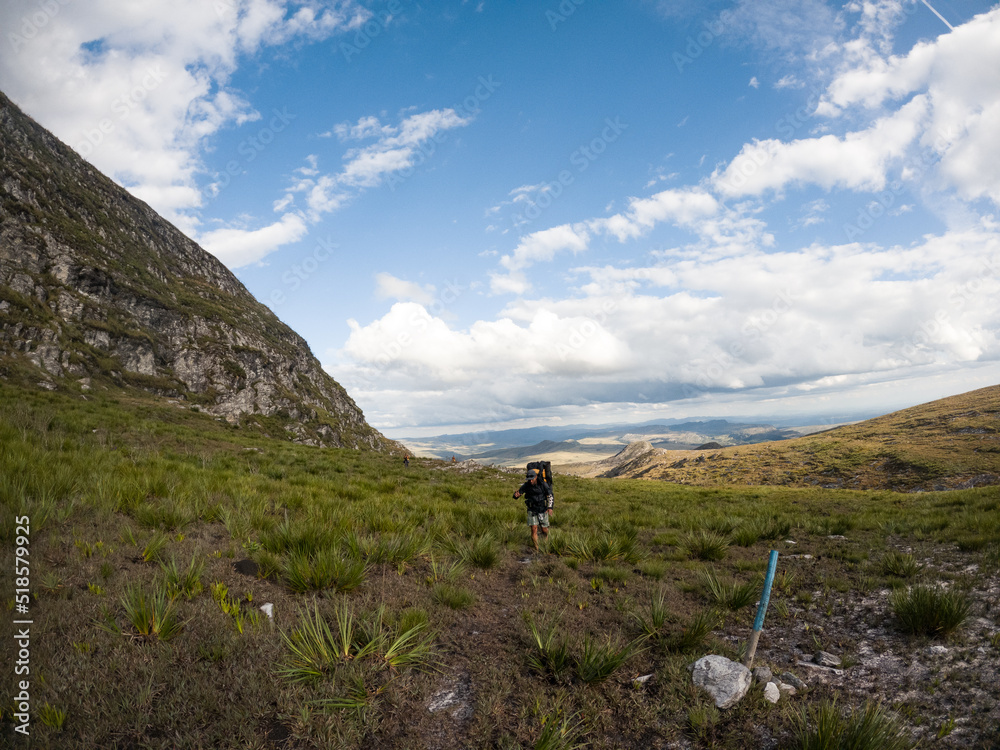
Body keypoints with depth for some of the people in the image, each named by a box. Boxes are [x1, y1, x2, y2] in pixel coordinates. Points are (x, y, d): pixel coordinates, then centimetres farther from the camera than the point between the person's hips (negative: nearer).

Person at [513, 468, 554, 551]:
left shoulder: (543, 484, -14)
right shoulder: (526, 486, -12)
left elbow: (550, 495, -5)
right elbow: (516, 495, -7)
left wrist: (550, 507, -17)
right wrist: (516, 495, -33)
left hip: (543, 510, 0)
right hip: (532, 511, 0)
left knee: (544, 530, 6)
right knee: (534, 529, -13)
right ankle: (537, 549, -2)